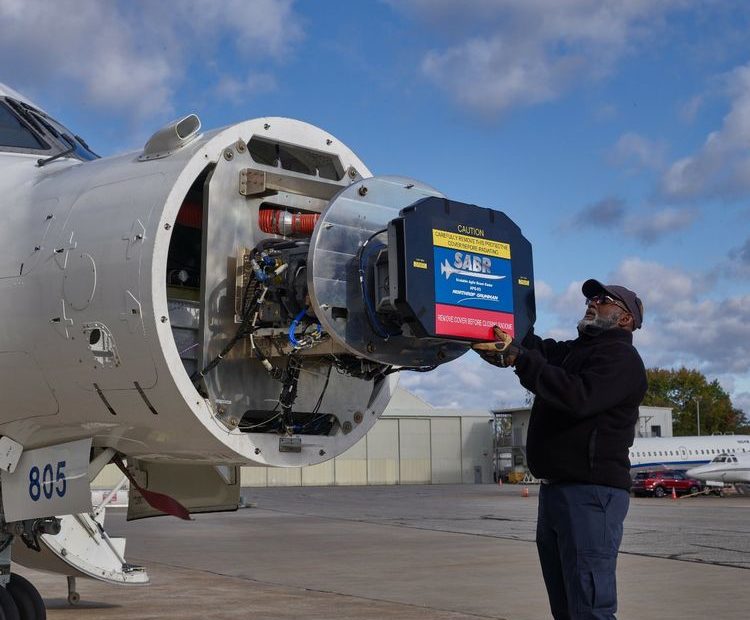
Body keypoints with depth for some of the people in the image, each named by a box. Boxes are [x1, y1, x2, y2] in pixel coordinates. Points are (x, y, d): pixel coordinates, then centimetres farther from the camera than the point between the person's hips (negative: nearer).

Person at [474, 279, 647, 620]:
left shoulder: (620, 356, -7)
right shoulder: (576, 350, 24)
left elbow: (578, 398, -23)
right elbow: (541, 350, 11)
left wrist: (519, 357, -25)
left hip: (591, 492, -9)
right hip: (555, 489, 10)